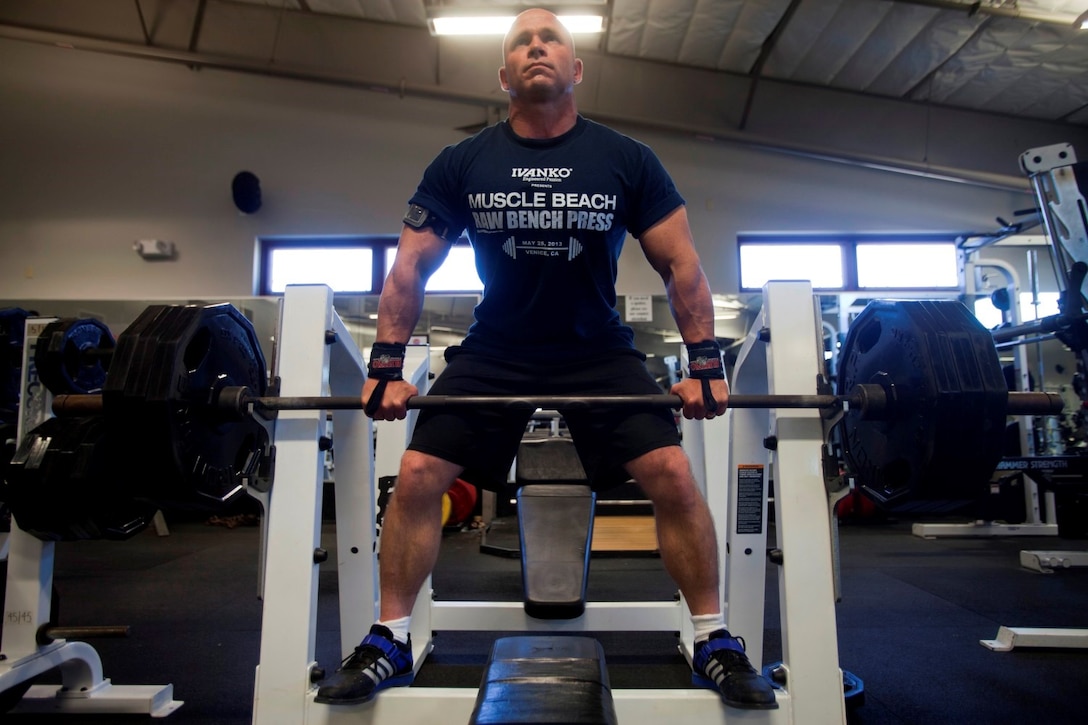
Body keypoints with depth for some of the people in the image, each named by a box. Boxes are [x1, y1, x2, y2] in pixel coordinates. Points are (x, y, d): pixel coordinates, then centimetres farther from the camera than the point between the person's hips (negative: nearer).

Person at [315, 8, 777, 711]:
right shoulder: (461, 165, -3)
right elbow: (411, 267, -1)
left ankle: (715, 642, 7)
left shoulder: (627, 160, -5)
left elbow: (681, 263, -3)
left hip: (600, 350, 0)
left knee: (674, 476, -15)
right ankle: (390, 643, 11)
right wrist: (387, 366, -8)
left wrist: (706, 363, -10)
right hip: (493, 352, 1)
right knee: (418, 477, -10)